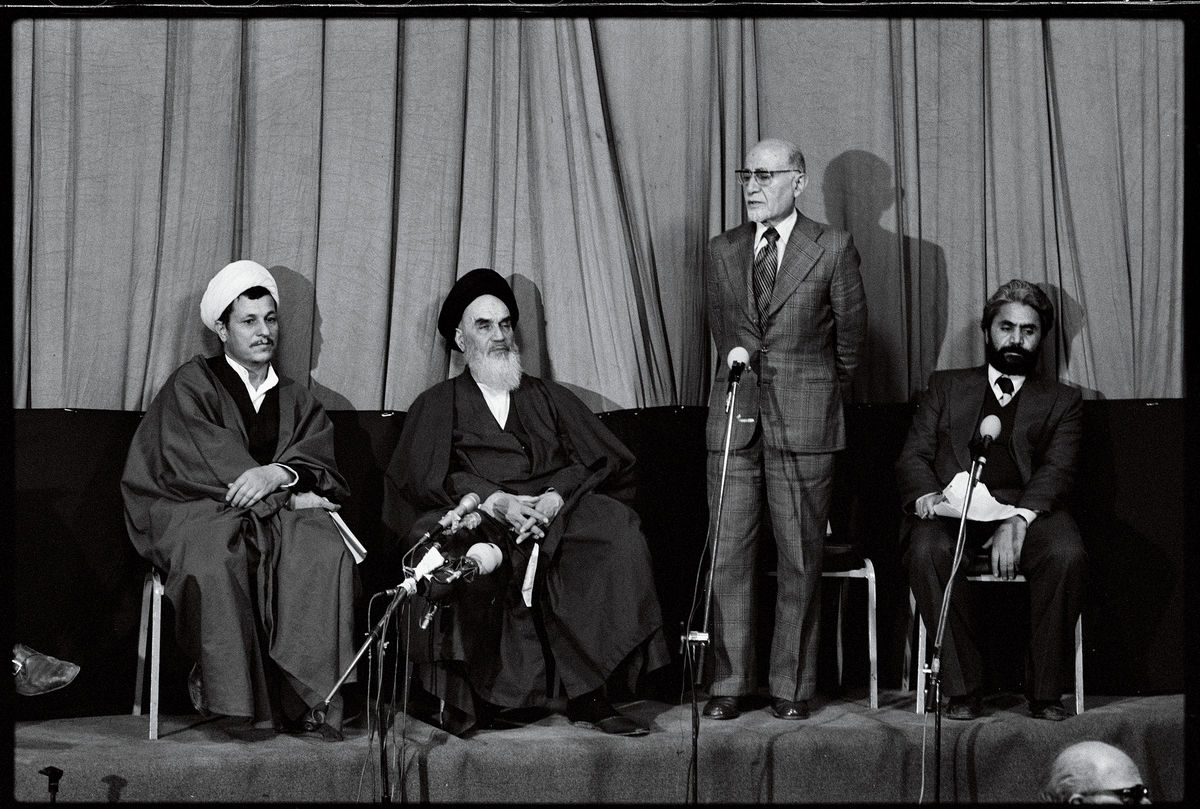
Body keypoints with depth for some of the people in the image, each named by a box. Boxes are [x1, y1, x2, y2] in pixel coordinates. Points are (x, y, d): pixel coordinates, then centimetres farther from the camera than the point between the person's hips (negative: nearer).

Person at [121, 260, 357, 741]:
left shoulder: (294, 400, 23)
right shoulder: (191, 385, 9)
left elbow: (322, 461, 5)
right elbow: (194, 464, -6)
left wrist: (278, 474, -20)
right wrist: (289, 497, -12)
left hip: (279, 517, 3)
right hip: (200, 513, -3)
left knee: (326, 553, -31)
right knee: (216, 561, -39)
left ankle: (308, 697, -33)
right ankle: (231, 695, -34)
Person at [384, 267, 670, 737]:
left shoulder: (551, 399, 26)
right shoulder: (437, 405, 21)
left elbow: (602, 460, 10)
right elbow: (425, 474, 2)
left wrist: (555, 497, -11)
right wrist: (495, 500, -15)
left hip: (555, 511, 2)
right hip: (475, 516, -1)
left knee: (617, 528, -30)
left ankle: (588, 696, -31)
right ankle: (467, 695, -27)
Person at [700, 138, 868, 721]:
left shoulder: (834, 249, 1)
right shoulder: (721, 251, 12)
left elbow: (850, 334, 10)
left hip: (805, 421, -3)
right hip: (734, 416, 3)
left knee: (800, 558, 1)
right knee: (728, 554, 1)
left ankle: (792, 686, 8)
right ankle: (729, 683, 7)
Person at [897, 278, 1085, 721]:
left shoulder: (1061, 399, 20)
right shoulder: (946, 387, 24)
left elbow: (1058, 468, 3)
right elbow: (913, 456, 13)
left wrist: (1019, 519, -17)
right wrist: (926, 495, -12)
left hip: (1029, 509, 0)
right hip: (953, 508, 0)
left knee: (1066, 553, -33)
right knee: (926, 550, -34)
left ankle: (1044, 689, -19)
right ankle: (961, 685, -24)